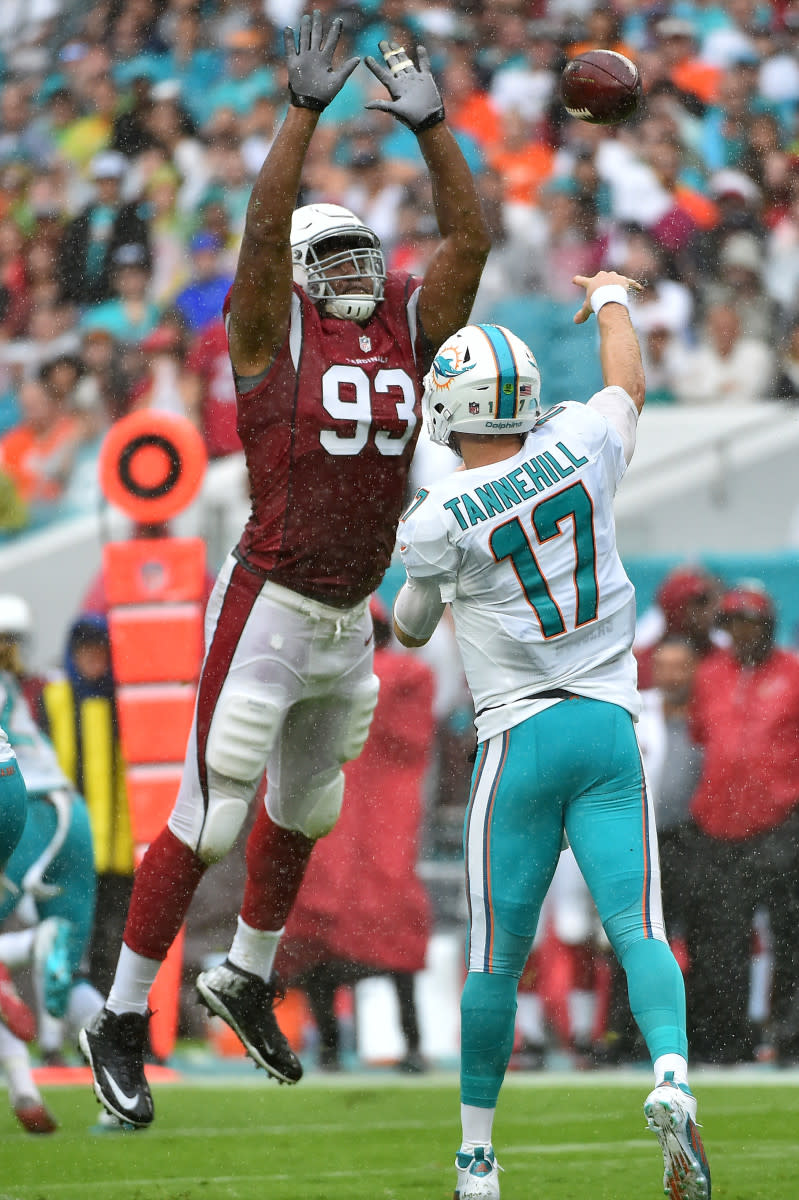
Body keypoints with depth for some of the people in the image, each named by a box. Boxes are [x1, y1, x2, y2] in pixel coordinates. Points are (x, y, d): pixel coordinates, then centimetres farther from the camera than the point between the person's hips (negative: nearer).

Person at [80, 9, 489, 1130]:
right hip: (269, 612, -6)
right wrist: (306, 109, -28)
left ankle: (247, 978, 43)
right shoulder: (274, 327, -7)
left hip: (352, 621, 6)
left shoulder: (408, 327, 6)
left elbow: (469, 236, 0)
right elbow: (265, 225, -22)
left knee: (305, 808, 22)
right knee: (208, 818, -5)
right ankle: (121, 1019, 3)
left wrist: (432, 123, -8)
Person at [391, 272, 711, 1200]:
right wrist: (612, 302, 41)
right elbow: (628, 386, 23)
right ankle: (671, 1078, -31)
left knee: (497, 957, 6)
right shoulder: (579, 450, -1)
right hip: (610, 727, 3)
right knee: (636, 928, -4)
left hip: (519, 739, -2)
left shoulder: (438, 520, -10)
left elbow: (411, 631, 9)